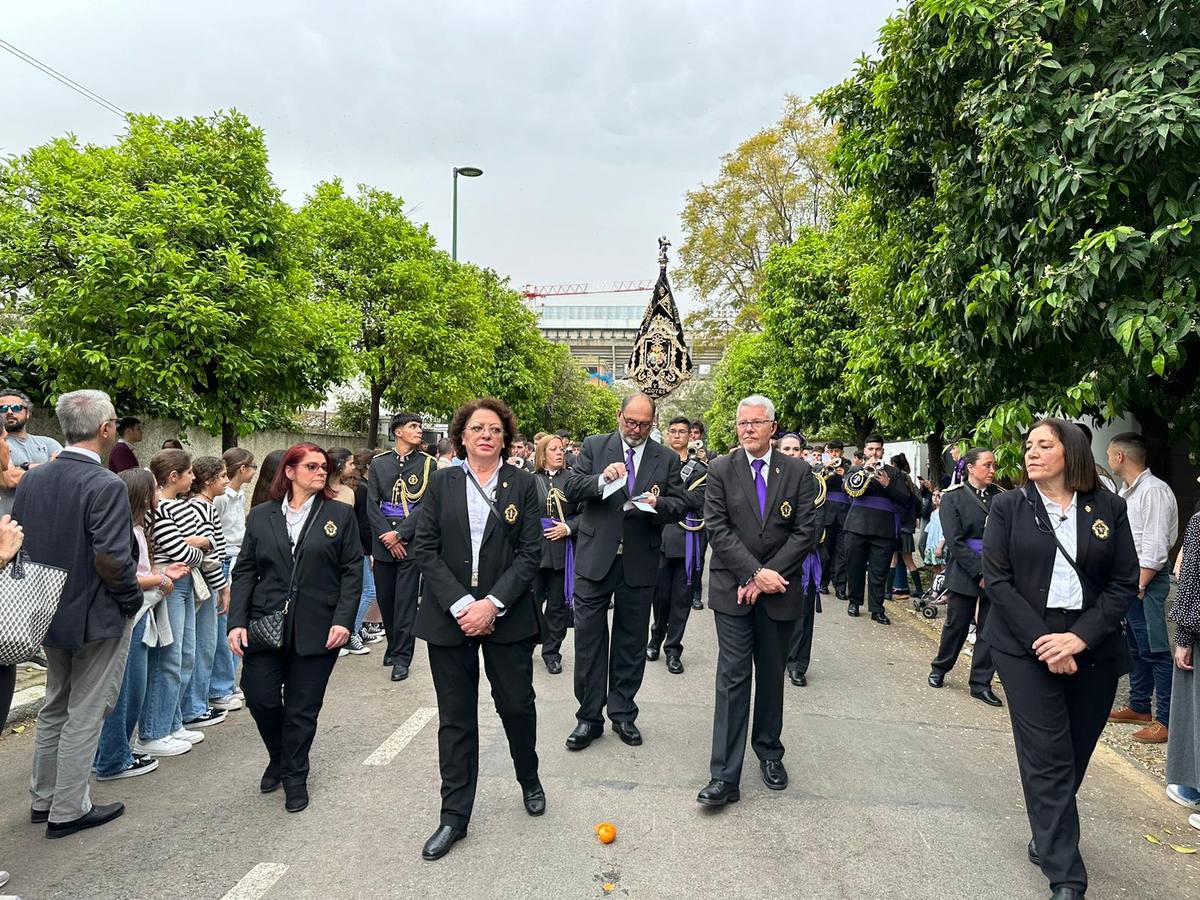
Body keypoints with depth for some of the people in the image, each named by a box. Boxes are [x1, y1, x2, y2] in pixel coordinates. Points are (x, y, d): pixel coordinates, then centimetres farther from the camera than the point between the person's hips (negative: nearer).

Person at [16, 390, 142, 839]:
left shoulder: (31, 479, -1)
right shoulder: (106, 486, -23)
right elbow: (112, 560, -27)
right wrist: (132, 599, -10)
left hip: (49, 614, 7)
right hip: (96, 617, -7)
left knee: (55, 707, 23)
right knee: (85, 715, 7)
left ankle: (43, 798, 36)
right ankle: (68, 811, 18)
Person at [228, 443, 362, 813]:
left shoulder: (340, 514, 2)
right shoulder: (261, 516, 7)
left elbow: (352, 571, -1)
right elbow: (245, 571, 7)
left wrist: (343, 620, -10)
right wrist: (237, 622, -3)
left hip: (317, 630, -1)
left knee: (303, 707, 5)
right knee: (260, 697, 0)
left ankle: (295, 776, 27)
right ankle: (279, 757, 31)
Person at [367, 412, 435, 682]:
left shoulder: (428, 463, 0)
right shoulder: (378, 463, 7)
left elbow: (426, 505, -7)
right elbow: (372, 504, 3)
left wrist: (399, 534, -12)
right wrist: (386, 536, -8)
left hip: (411, 541, -3)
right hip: (382, 542, 3)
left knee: (406, 601, -2)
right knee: (385, 598, 10)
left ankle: (402, 657, 6)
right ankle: (394, 645, 29)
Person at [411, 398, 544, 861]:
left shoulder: (522, 484, 0)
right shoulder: (443, 483, 2)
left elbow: (530, 553, -5)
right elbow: (425, 548, -2)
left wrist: (492, 604, -14)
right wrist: (461, 604, -12)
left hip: (506, 615, 0)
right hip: (450, 615, 1)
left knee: (517, 705, 10)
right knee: (455, 717, 9)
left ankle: (529, 779, 39)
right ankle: (454, 816, 23)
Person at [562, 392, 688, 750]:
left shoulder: (667, 459, 5)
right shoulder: (594, 447, 3)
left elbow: (681, 504, 3)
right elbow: (571, 489, -4)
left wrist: (658, 504, -18)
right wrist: (601, 479, -22)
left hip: (639, 563, 1)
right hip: (595, 557, -1)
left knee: (631, 641, 12)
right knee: (589, 639, 4)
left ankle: (623, 714, 27)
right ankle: (589, 717, 17)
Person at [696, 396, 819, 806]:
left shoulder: (798, 471, 2)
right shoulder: (721, 470, -1)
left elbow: (806, 531, -3)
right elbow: (718, 529, -7)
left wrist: (769, 575, -12)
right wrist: (754, 573, -16)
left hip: (780, 589, 2)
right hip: (734, 588, -1)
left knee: (772, 676, 15)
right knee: (733, 678, -4)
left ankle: (769, 752, 35)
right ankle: (725, 776, 1)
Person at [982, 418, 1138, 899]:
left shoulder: (1109, 508, 3)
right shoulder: (1008, 506, -1)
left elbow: (1124, 583, 0)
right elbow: (997, 580, -6)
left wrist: (1080, 638, -12)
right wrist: (1043, 642, -14)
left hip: (1092, 648, 2)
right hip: (1026, 646, -2)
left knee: (1075, 753, 12)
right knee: (1047, 757, -3)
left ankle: (1049, 835, 35)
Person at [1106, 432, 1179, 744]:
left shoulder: (1154, 490, -16)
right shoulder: (1126, 491, 13)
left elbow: (1155, 547, -19)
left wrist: (1139, 586, -18)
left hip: (1147, 580, -10)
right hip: (1127, 579, 10)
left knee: (1155, 650, -5)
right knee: (1135, 647, 17)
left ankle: (1166, 719, 2)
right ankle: (1139, 707, 28)